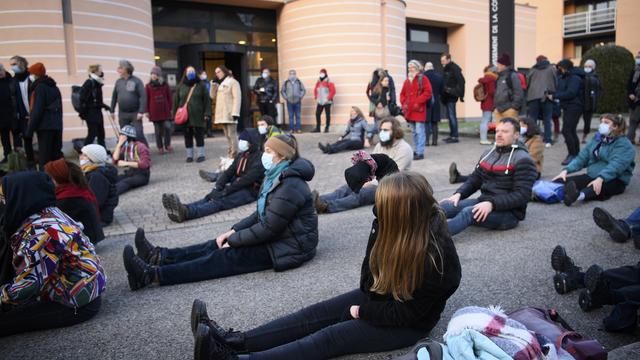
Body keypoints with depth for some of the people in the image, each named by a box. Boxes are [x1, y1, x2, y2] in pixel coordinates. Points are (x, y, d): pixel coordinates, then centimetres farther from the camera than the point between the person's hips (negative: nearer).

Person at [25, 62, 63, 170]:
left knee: (44, 157, -5)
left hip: (44, 127, -8)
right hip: (57, 126, 8)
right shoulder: (54, 87, 16)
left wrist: (30, 129, -12)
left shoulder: (40, 87, -8)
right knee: (56, 154, 12)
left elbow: (37, 110, -14)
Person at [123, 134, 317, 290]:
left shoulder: (289, 186, -23)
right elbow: (261, 214, 14)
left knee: (225, 256, -18)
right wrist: (234, 231, 3)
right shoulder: (276, 176, 10)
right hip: (274, 235, 9)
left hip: (290, 246, -9)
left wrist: (233, 240, -14)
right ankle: (160, 256, -6)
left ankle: (153, 274, -23)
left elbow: (269, 228, -23)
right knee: (219, 245, -2)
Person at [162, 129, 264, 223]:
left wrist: (225, 191, -23)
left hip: (250, 191, -8)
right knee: (210, 197, -19)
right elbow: (229, 172, 8)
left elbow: (246, 179, -21)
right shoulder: (241, 155, 17)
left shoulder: (260, 158, -11)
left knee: (220, 201, -31)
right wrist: (218, 187, -10)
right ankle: (184, 209, -44)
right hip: (237, 187, 8)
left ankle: (186, 212, -55)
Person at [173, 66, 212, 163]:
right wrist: (175, 114, 6)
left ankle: (200, 154, 9)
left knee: (199, 135, -1)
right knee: (187, 136, 5)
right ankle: (189, 155, 13)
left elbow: (207, 100, 1)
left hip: (198, 116, -2)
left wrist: (207, 113, -7)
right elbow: (176, 101, 12)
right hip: (184, 116, 2)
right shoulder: (180, 87, 10)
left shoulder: (201, 86, 5)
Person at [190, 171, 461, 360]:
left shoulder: (436, 257, -32)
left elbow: (407, 313, -24)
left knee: (330, 337, -21)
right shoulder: (389, 225, -11)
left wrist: (362, 313, -15)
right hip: (379, 298, 8)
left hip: (407, 325, -7)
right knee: (315, 314, -8)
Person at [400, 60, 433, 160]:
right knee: (414, 132, 13)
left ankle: (420, 152, -8)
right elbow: (403, 94, 20)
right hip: (409, 110, 7)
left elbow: (428, 92, -11)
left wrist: (418, 102, -16)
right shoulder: (407, 80, 16)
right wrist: (404, 103, 3)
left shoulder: (423, 78, -3)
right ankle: (417, 150, 22)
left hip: (419, 110, -7)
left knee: (419, 131, -10)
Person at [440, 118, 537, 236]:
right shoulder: (489, 153, 13)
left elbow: (522, 195, -17)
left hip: (508, 212, -7)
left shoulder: (522, 160, -9)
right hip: (484, 203, 7)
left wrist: (492, 204, -28)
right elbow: (474, 180, 17)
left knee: (468, 212, -35)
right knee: (446, 205, -19)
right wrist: (458, 194, -3)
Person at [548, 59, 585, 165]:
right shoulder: (564, 77, 15)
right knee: (571, 131, 16)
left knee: (566, 131, -15)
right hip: (567, 107, 10)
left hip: (574, 107, -10)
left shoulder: (575, 78, -14)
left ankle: (572, 154, -8)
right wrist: (552, 94, -5)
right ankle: (577, 154, 26)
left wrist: (555, 96, -19)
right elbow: (561, 90, 15)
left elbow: (570, 93, -24)